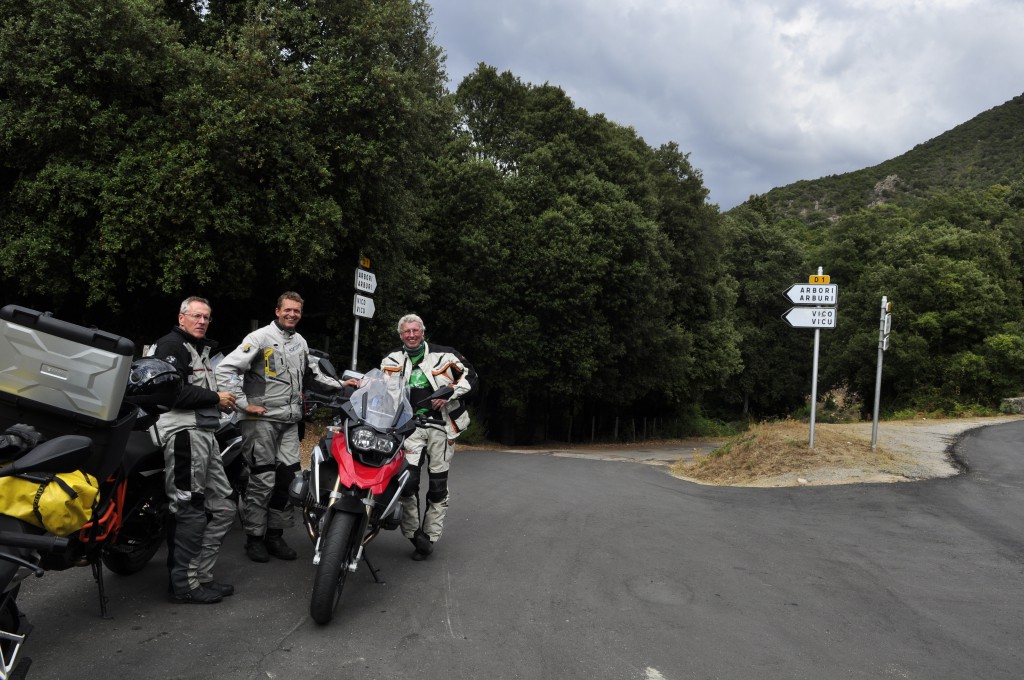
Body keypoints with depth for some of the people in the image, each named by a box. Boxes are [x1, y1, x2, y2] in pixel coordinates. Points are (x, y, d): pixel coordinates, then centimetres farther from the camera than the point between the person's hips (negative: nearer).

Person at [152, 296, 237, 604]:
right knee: (192, 512, -7)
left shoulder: (201, 349, 26)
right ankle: (184, 584, 1)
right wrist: (215, 398, -12)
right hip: (184, 432, -10)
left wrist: (223, 400, 11)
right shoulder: (171, 345, -6)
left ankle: (200, 575, 18)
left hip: (205, 434, 10)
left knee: (222, 509, 11)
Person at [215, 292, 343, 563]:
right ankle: (254, 538, 8)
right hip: (262, 419, -6)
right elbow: (225, 369, -13)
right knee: (262, 480, -4)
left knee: (287, 477, 4)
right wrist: (244, 403, -14)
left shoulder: (300, 342, 15)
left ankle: (275, 534, 15)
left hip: (290, 421, 6)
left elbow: (312, 371, 32)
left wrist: (339, 385, 23)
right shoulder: (261, 337, -6)